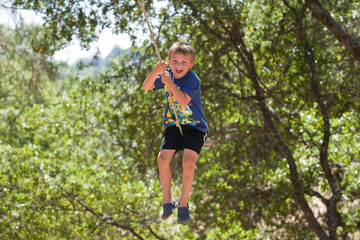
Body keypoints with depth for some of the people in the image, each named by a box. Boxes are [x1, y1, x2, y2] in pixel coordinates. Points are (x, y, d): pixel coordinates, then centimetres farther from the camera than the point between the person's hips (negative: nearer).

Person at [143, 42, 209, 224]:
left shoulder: (193, 80, -16)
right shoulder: (167, 74, -1)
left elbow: (183, 101, -28)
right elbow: (146, 87, -12)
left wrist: (169, 83, -33)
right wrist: (156, 71, -29)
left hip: (195, 127, -4)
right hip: (173, 125, 4)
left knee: (188, 160, -22)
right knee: (163, 158, -15)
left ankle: (183, 203, -4)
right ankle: (167, 201, 2)